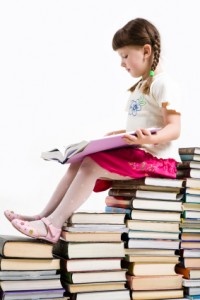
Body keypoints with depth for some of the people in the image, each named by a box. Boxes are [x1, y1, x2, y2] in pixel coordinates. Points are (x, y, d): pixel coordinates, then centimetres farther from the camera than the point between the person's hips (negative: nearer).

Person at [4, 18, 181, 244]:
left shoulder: (163, 85, -11)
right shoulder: (140, 87, 20)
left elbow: (174, 129, -19)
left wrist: (150, 138, -36)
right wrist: (124, 134, 24)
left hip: (154, 157, -10)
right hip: (136, 153, 10)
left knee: (91, 164, -24)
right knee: (78, 163, -2)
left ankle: (53, 225, -21)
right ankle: (44, 217, -4)